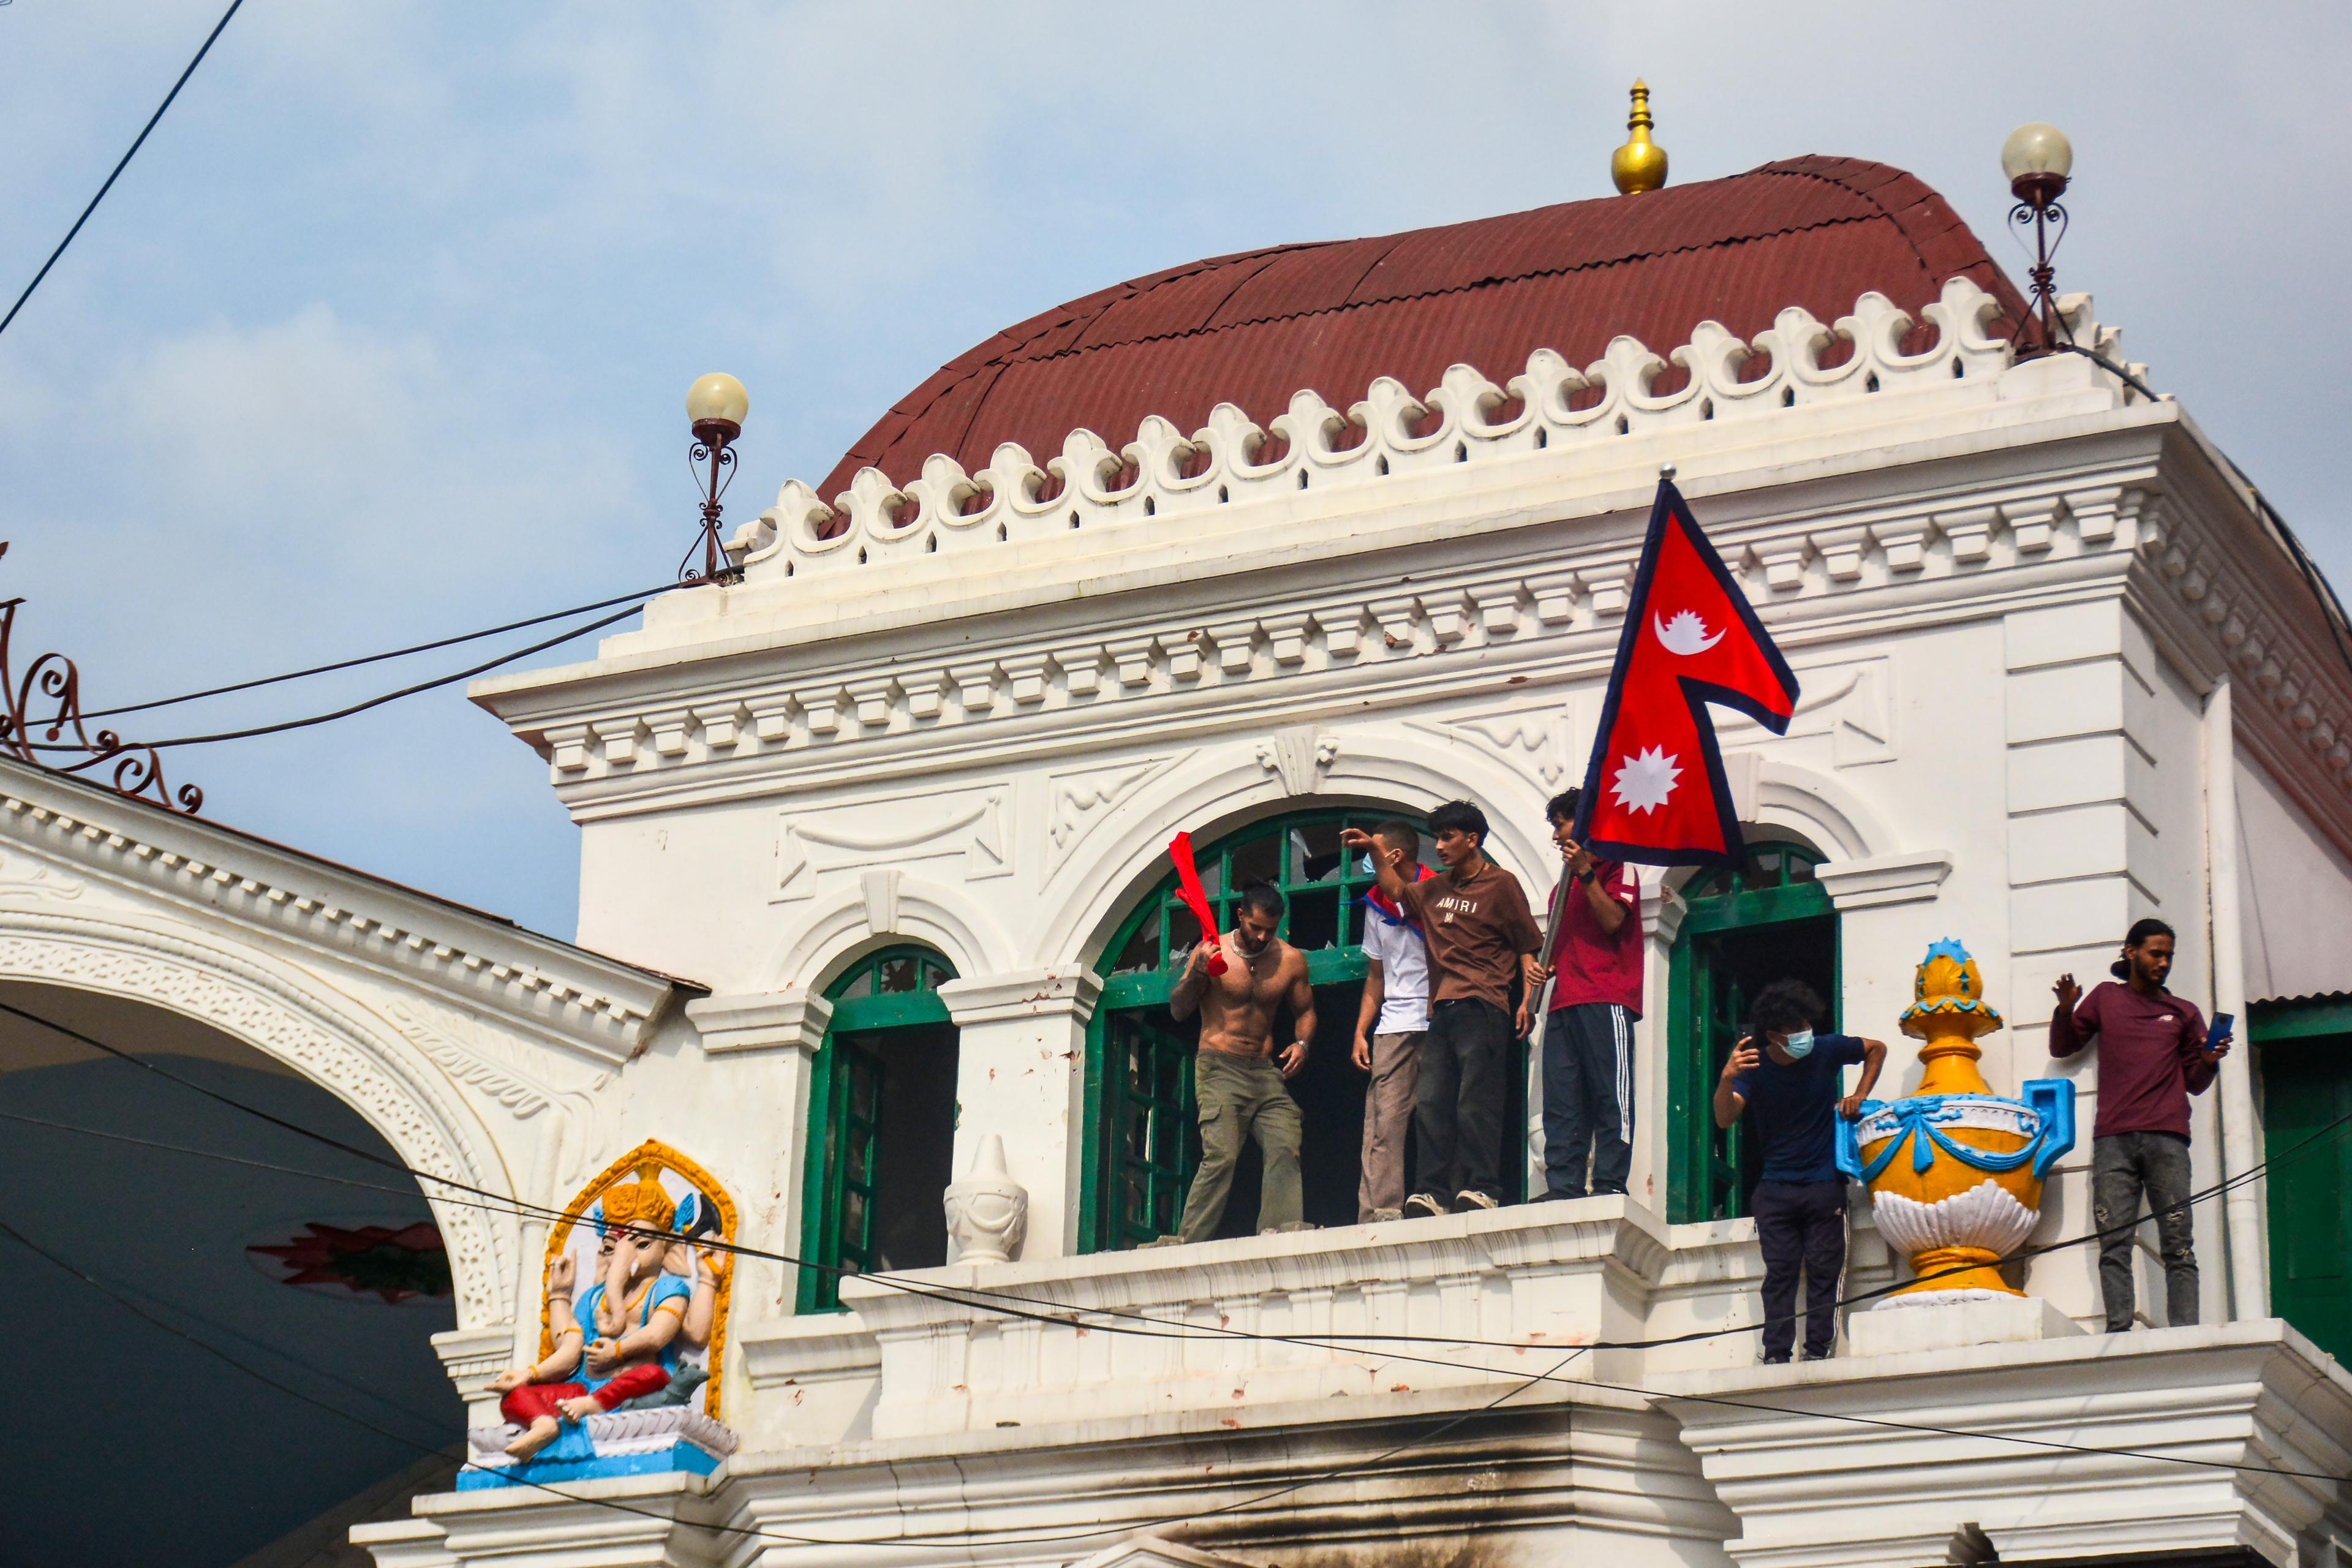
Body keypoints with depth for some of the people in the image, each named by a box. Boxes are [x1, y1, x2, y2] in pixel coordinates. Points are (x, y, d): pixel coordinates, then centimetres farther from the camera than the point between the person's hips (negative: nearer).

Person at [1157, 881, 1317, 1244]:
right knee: (1221, 1156, -19)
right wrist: (1196, 973, -20)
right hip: (1219, 1068, -4)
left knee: (1285, 1151, -15)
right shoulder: (1211, 951, -1)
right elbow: (1178, 1011, -2)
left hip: (1266, 1071, 4)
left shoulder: (1291, 959, 8)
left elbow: (1305, 1011, 22)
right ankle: (1189, 1242, -18)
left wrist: (1302, 1042, 0)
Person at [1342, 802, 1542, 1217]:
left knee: (1475, 1101, -13)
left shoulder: (1501, 885, 2)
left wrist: (1528, 999, -10)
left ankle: (1483, 1189, -14)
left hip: (1482, 1010, -7)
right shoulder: (1436, 890, 21)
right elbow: (1397, 890, 40)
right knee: (1430, 1103, -2)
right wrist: (1375, 852, 27)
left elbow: (1528, 945, 1)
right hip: (1442, 1012, 7)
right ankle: (1436, 1193, -4)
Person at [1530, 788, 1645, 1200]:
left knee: (1610, 1096, -11)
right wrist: (1546, 969, 15)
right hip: (1563, 1003, 8)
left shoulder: (1616, 867, 6)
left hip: (1605, 1000, -8)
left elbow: (1612, 921, -10)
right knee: (1560, 1101, -1)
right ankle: (1563, 1187, -4)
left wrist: (1585, 872, -12)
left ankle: (1610, 1182, -15)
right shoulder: (1566, 883, 29)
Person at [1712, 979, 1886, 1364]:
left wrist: (1860, 1096, 3)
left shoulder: (1826, 1050, -4)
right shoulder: (1754, 1066, -7)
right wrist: (1727, 1079, -38)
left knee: (1823, 1270, -4)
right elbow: (1724, 1118, -20)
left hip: (1824, 1184, 0)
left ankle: (1818, 1353, -4)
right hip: (1775, 1186, 0)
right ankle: (1775, 1356, -8)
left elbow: (1876, 1050, 16)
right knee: (1779, 1272, -5)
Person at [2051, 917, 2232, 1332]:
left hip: (2167, 1138, 0)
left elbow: (2195, 1083, 22)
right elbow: (2062, 1048, 22)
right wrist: (2065, 1010, 4)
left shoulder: (2183, 1013, 23)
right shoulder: (2106, 998, 21)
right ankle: (2118, 1330, -17)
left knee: (2178, 1244, -9)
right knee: (2114, 1242, -11)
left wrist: (2208, 1061, 1)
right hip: (2114, 1138, 0)